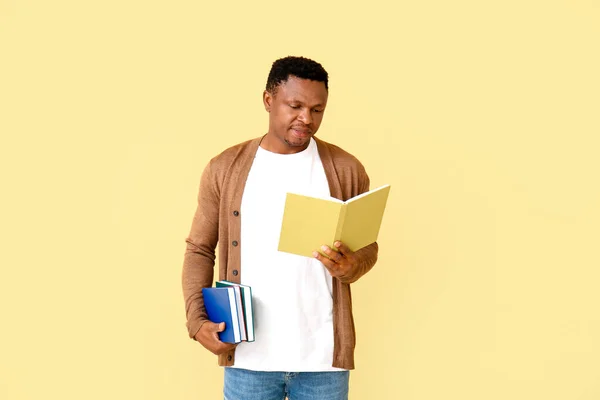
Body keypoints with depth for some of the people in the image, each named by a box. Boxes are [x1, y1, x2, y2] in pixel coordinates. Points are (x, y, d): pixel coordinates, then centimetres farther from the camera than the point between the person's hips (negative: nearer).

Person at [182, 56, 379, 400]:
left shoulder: (346, 169, 2)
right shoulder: (225, 168, 2)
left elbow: (368, 246, 9)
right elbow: (200, 249, 7)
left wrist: (351, 266, -15)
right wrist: (197, 320, -7)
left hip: (322, 354, 0)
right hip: (249, 354, 0)